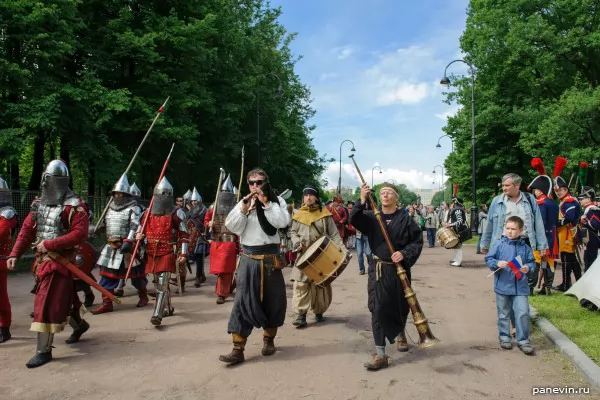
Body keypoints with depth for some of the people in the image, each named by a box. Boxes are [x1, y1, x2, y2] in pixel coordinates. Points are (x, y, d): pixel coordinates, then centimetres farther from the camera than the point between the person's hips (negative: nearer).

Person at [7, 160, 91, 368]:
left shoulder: (74, 206, -13)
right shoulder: (39, 204, 10)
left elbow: (80, 234, -22)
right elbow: (26, 230, 8)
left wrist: (50, 244, -23)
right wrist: (14, 254, -2)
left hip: (60, 261, -8)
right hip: (42, 260, 8)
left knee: (46, 304, -8)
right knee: (62, 297, 21)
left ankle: (44, 350, 2)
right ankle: (79, 324, 46)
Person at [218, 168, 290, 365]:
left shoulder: (277, 201, 3)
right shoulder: (243, 203, 9)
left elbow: (282, 222, -15)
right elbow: (231, 227, -2)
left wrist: (266, 202, -14)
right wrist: (244, 208, -11)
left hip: (270, 258, -1)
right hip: (248, 258, 1)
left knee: (273, 300, 9)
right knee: (243, 301, -3)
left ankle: (269, 339, 31)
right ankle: (238, 350, 0)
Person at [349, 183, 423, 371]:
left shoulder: (405, 219, -2)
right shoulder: (372, 216, 0)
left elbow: (418, 241, -1)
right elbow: (354, 220, -17)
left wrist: (404, 253, -18)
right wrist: (361, 202, -32)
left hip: (399, 269, 0)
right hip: (378, 269, 0)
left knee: (400, 306, 16)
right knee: (378, 309, -6)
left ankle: (400, 334, 50)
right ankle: (380, 355, 0)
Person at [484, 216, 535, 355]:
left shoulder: (525, 247, 2)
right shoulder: (498, 244, -4)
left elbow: (532, 261, 10)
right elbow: (488, 259, -3)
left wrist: (528, 267, -10)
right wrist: (497, 263, -21)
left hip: (520, 287, 1)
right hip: (502, 286, -1)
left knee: (523, 313, -4)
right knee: (503, 314, 12)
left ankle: (523, 341, 11)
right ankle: (504, 337, 28)